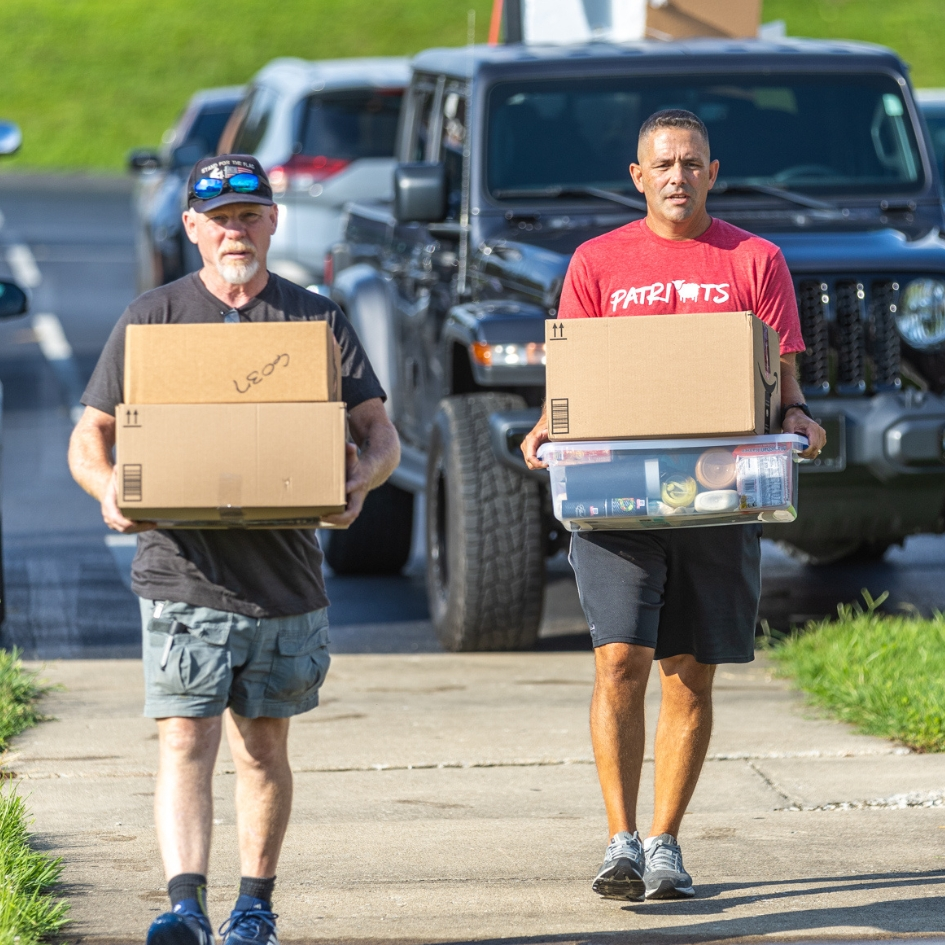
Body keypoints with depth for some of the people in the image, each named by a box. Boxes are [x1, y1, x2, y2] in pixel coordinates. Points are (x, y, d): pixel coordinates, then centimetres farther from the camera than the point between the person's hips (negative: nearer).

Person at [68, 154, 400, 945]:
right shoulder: (152, 319, 5)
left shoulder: (316, 319, 7)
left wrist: (359, 480, -16)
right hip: (184, 575, -1)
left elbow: (380, 434, 7)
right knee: (186, 740, -12)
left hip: (287, 575, 2)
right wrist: (108, 488, -15)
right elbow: (89, 436, 8)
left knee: (263, 745, 10)